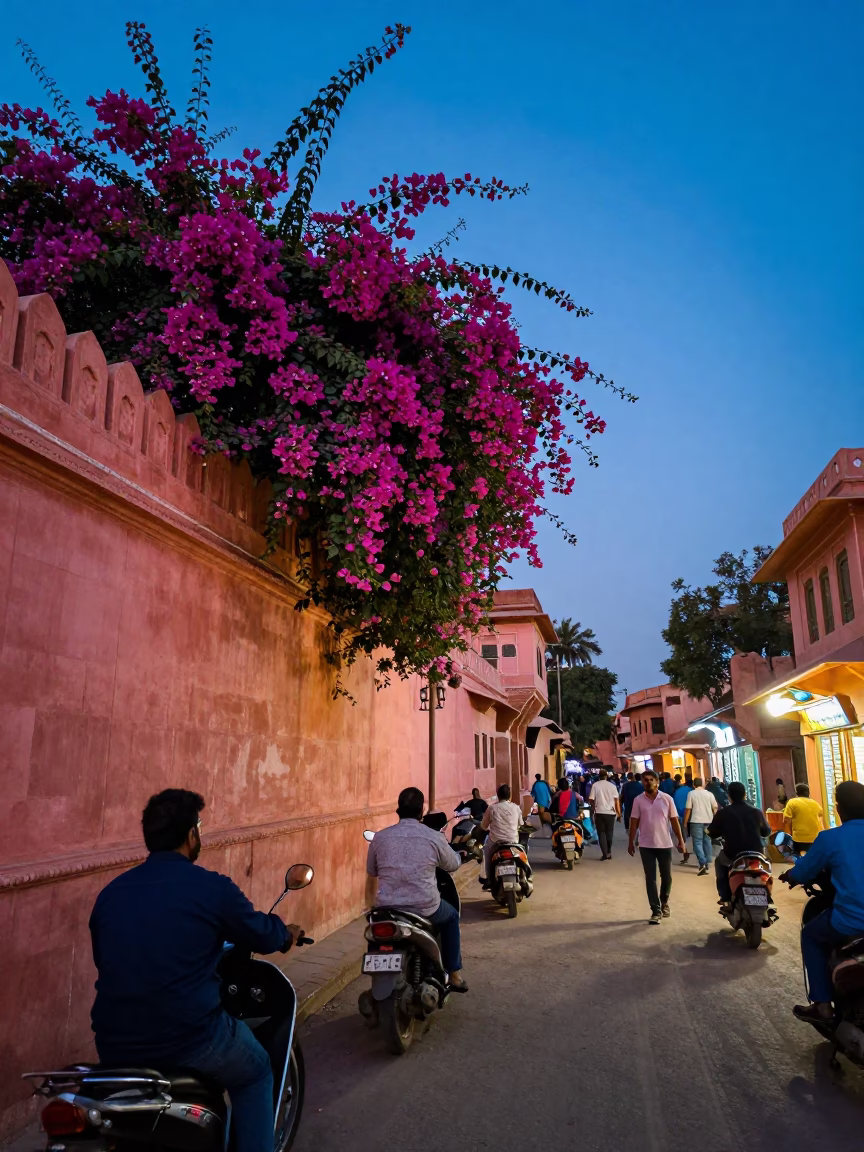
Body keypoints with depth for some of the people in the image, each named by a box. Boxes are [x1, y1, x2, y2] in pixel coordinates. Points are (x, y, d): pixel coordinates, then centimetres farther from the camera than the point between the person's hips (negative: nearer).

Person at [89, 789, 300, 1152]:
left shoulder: (111, 892, 4)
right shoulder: (211, 887, -11)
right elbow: (262, 935, 2)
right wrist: (287, 932, 26)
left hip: (115, 1048, 5)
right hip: (189, 1040, -5)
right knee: (254, 1074, 24)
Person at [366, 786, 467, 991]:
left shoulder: (380, 837, 3)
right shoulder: (433, 837, -5)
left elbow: (371, 877, 15)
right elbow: (453, 865, 12)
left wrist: (372, 907, 33)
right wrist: (458, 854, 36)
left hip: (386, 910, 2)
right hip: (425, 909, -2)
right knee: (451, 916, 28)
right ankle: (454, 975, 27)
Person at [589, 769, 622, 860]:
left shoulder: (595, 785, -2)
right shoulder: (612, 786, 2)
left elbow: (592, 800, -3)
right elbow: (616, 800, 1)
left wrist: (592, 812, 11)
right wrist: (619, 813, 7)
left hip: (599, 812, -2)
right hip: (610, 812, 2)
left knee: (601, 833, 6)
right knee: (609, 833, 16)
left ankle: (605, 854, -2)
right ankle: (609, 852, 23)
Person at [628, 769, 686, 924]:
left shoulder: (667, 798, -3)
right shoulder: (638, 800, -2)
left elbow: (674, 821, 1)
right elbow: (634, 822, 1)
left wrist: (680, 841, 0)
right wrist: (631, 842, 1)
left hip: (665, 844, 0)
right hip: (646, 845, 0)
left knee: (667, 877, 11)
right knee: (650, 879, 1)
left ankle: (664, 902, 36)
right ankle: (656, 911, 8)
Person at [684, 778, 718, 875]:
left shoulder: (691, 793, 0)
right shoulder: (709, 793, 8)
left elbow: (688, 809, -4)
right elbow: (715, 808, 6)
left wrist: (685, 823, 2)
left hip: (696, 821, -4)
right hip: (708, 820, 4)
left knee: (697, 842, -3)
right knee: (707, 841, 17)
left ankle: (702, 863, -19)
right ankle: (707, 863, 23)